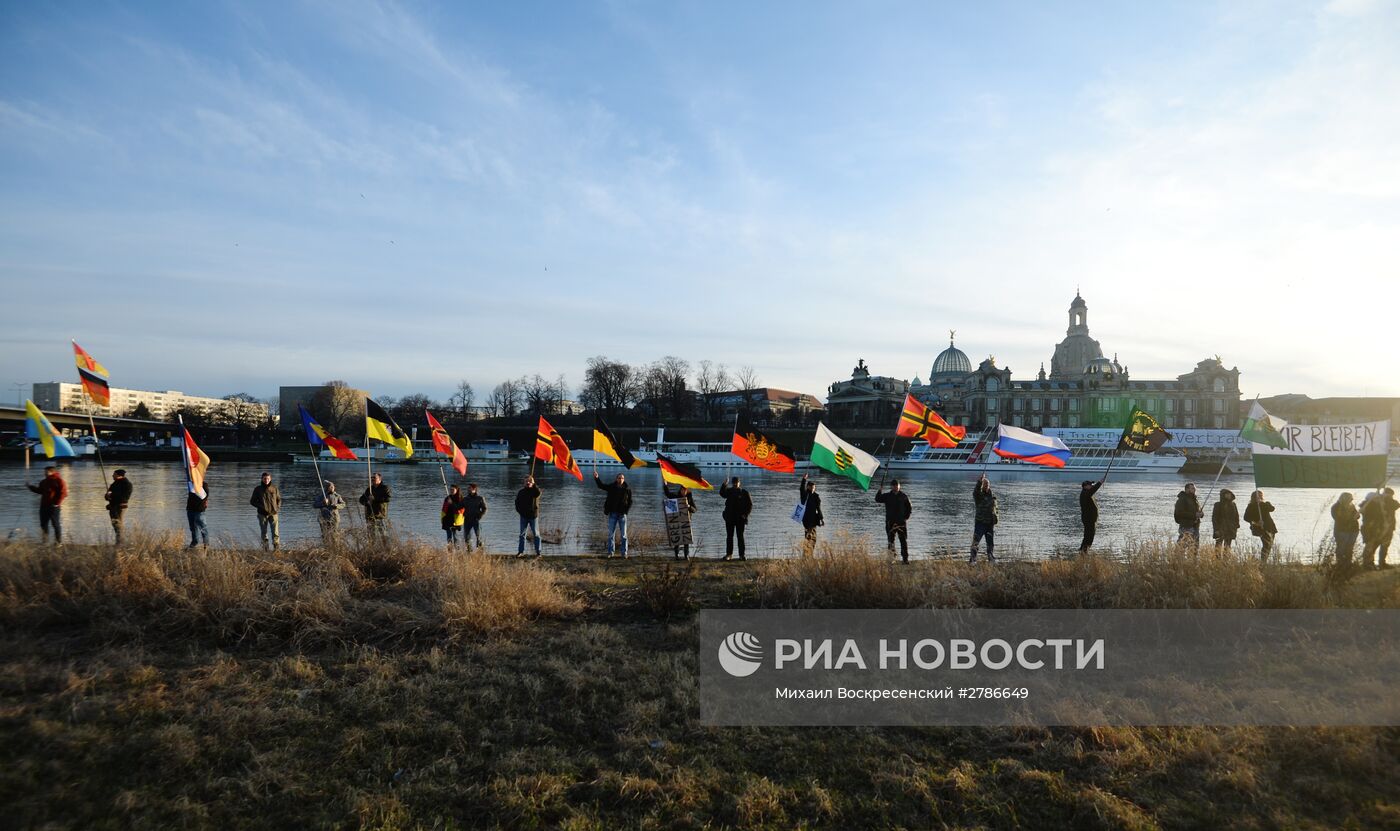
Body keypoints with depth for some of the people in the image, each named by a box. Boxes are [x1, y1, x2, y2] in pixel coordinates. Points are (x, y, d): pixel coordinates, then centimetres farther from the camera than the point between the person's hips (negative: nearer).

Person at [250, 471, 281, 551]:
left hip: (273, 513, -1)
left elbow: (279, 499, 17)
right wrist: (260, 506, -7)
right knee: (264, 532, 5)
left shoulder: (274, 488, 6)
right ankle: (265, 549, 11)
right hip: (262, 514, 1)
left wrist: (278, 507, 0)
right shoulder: (258, 489, 4)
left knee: (275, 532, -11)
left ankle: (276, 549, -11)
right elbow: (252, 501, 8)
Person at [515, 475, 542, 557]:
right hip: (523, 516, 3)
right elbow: (517, 502, 16)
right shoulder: (521, 491, 6)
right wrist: (519, 510, 4)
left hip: (533, 516, -3)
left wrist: (533, 484, -34)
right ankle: (520, 551, 12)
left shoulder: (535, 490, -2)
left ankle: (538, 552, 0)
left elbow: (538, 493, -27)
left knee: (536, 534, -2)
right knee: (522, 534, 6)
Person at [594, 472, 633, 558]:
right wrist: (596, 478, -13)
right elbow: (601, 485, 3)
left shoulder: (627, 489, -1)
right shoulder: (611, 487, 3)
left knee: (623, 535, 2)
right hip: (612, 514, 1)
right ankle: (610, 553, 10)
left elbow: (630, 502, 3)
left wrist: (626, 511, -8)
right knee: (611, 534, 4)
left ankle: (624, 553, 8)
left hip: (622, 514, -1)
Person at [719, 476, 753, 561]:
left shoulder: (744, 493, 2)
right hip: (730, 518, 2)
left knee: (740, 537, 1)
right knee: (729, 536, 4)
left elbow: (750, 505, 3)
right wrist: (724, 485, -30)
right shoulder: (729, 491, 7)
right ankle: (728, 554, 7)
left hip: (740, 519, -2)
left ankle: (741, 554, 4)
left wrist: (745, 514, -8)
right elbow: (722, 494, -15)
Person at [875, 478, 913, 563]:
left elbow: (909, 508, 13)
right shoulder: (887, 496, 5)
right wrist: (880, 490, -23)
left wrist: (906, 517, 2)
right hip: (890, 522, 0)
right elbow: (878, 499, -10)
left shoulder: (904, 496, 6)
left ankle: (905, 558, 3)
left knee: (904, 541, -1)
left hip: (902, 522, 0)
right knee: (891, 541, 1)